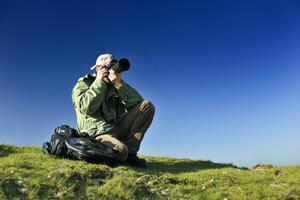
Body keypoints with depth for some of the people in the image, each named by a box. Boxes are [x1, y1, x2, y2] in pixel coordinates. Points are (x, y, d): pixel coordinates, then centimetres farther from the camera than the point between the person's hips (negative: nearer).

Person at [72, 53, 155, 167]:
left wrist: (120, 84, -7)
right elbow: (86, 108, -13)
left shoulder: (116, 86, 20)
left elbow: (138, 103, 3)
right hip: (98, 134, -6)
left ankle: (130, 152, -13)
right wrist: (99, 82, -6)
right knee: (121, 151, -39)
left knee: (147, 106, -9)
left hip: (117, 129, 6)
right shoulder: (83, 84, 9)